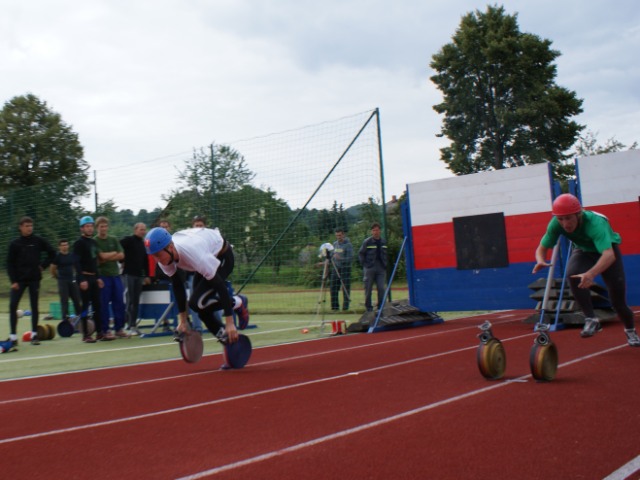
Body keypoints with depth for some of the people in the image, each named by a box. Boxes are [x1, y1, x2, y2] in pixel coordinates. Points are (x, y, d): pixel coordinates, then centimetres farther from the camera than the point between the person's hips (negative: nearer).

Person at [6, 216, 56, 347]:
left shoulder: (39, 241, 1)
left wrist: (43, 265, 0)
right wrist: (13, 281, -7)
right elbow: (10, 263, 0)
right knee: (13, 306, -9)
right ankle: (13, 336, -4)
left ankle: (34, 334, 14)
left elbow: (52, 253, 10)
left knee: (34, 306, 5)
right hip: (19, 279, -1)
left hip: (34, 279, 1)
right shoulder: (15, 244, 0)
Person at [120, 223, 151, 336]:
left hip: (139, 275, 6)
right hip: (128, 274, -6)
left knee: (136, 301, 6)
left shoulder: (143, 244, 16)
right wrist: (122, 262, -8)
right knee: (130, 301, -6)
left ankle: (134, 325, 11)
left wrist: (147, 275, 15)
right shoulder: (128, 240, -4)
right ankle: (131, 326, -5)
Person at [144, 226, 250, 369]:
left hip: (222, 256, -7)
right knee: (201, 308, -3)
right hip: (207, 259, 7)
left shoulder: (193, 253, -41)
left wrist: (229, 323, -33)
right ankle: (228, 341, 10)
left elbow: (219, 285, -36)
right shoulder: (164, 256, -21)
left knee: (197, 303, -20)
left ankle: (238, 303, 1)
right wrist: (183, 319, -5)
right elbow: (177, 286, -6)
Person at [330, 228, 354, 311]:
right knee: (334, 288, 3)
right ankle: (334, 306, 10)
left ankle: (345, 306, 2)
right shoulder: (335, 244, 13)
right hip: (335, 268, 5)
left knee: (346, 288, -4)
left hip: (345, 268, -5)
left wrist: (340, 259, -25)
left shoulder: (348, 245, -6)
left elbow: (350, 258, -13)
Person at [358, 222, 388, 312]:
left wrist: (385, 264, 9)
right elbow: (360, 253, 2)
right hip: (370, 268, -2)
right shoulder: (367, 242, -4)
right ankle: (368, 307, 13)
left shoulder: (384, 242, 8)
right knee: (368, 289, 4)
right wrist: (364, 264, -4)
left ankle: (381, 307, 7)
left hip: (381, 268, 2)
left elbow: (386, 254, 19)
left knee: (381, 288, -3)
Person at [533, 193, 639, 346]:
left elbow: (609, 255, -55)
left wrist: (591, 274, -73)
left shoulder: (595, 223, -42)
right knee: (572, 275, -31)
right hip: (583, 251, 3)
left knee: (618, 298, -3)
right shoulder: (556, 224, -29)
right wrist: (541, 261, -45)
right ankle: (591, 319, -18)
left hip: (607, 250, -3)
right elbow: (542, 248, -21)